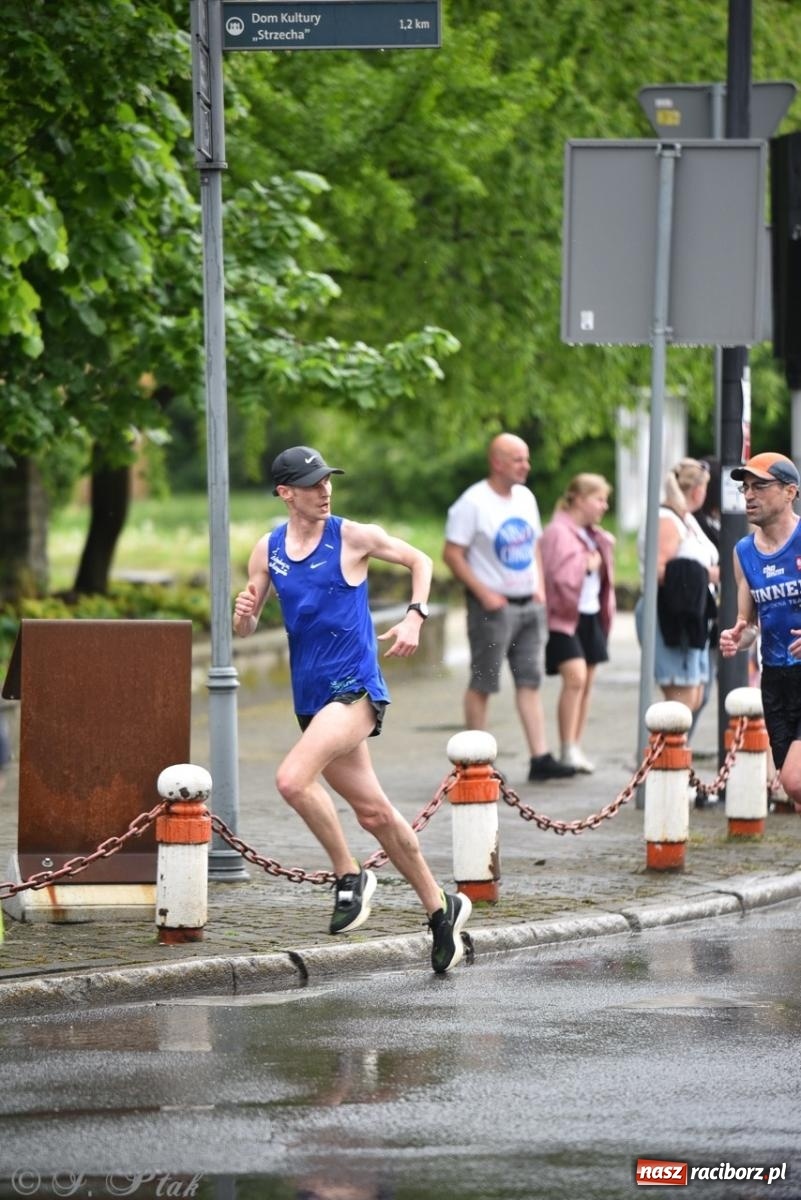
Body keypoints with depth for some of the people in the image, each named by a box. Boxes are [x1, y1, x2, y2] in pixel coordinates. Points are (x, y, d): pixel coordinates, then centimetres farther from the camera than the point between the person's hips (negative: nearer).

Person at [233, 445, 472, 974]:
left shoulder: (353, 537, -6)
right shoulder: (268, 551, 6)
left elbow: (419, 560, 9)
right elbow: (247, 628, 11)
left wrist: (415, 618, -5)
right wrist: (244, 613, -12)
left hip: (356, 691, -5)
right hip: (312, 697, 5)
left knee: (293, 778, -26)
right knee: (374, 812, 11)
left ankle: (351, 876, -9)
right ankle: (441, 908, 25)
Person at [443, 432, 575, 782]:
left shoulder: (525, 498, 11)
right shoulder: (472, 503, -12)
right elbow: (452, 554, -13)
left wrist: (539, 586, 8)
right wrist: (484, 593, -17)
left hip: (529, 606, 7)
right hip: (494, 606, -7)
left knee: (530, 681, 4)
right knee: (482, 684, -1)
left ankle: (540, 758, 2)